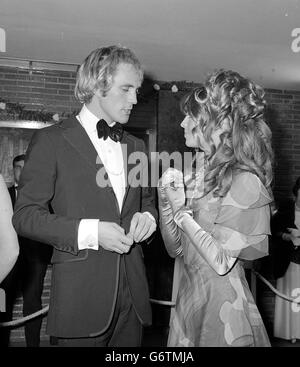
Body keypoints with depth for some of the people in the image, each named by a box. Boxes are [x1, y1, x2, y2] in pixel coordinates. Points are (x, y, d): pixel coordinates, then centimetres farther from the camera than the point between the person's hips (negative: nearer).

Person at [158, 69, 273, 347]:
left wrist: (182, 213, -14)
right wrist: (165, 201, -8)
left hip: (222, 306, -7)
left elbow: (222, 262, -21)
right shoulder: (200, 175, 3)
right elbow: (175, 249, 6)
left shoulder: (244, 181, -17)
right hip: (188, 299, 7)